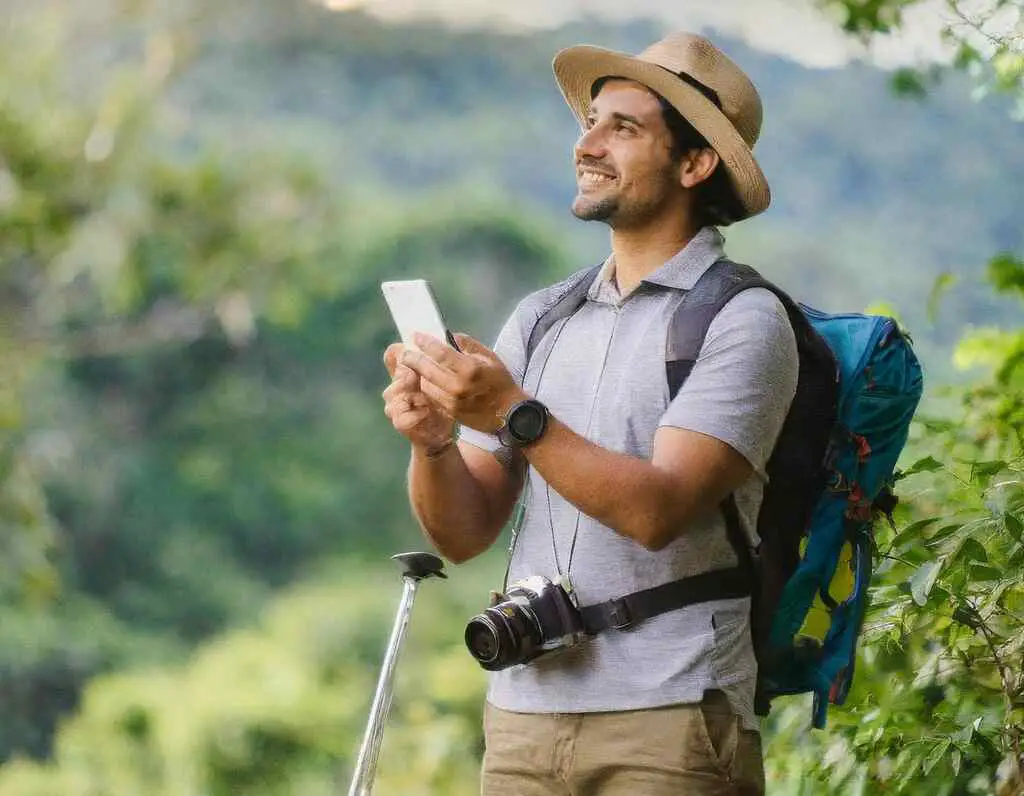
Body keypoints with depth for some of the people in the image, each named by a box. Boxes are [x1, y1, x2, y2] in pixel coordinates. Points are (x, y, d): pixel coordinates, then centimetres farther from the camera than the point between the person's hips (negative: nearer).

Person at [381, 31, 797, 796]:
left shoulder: (742, 321, -4)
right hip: (523, 713, 5)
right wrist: (432, 440, -11)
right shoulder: (539, 321, 12)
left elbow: (658, 509, -16)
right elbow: (465, 533, 8)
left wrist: (517, 415, -23)